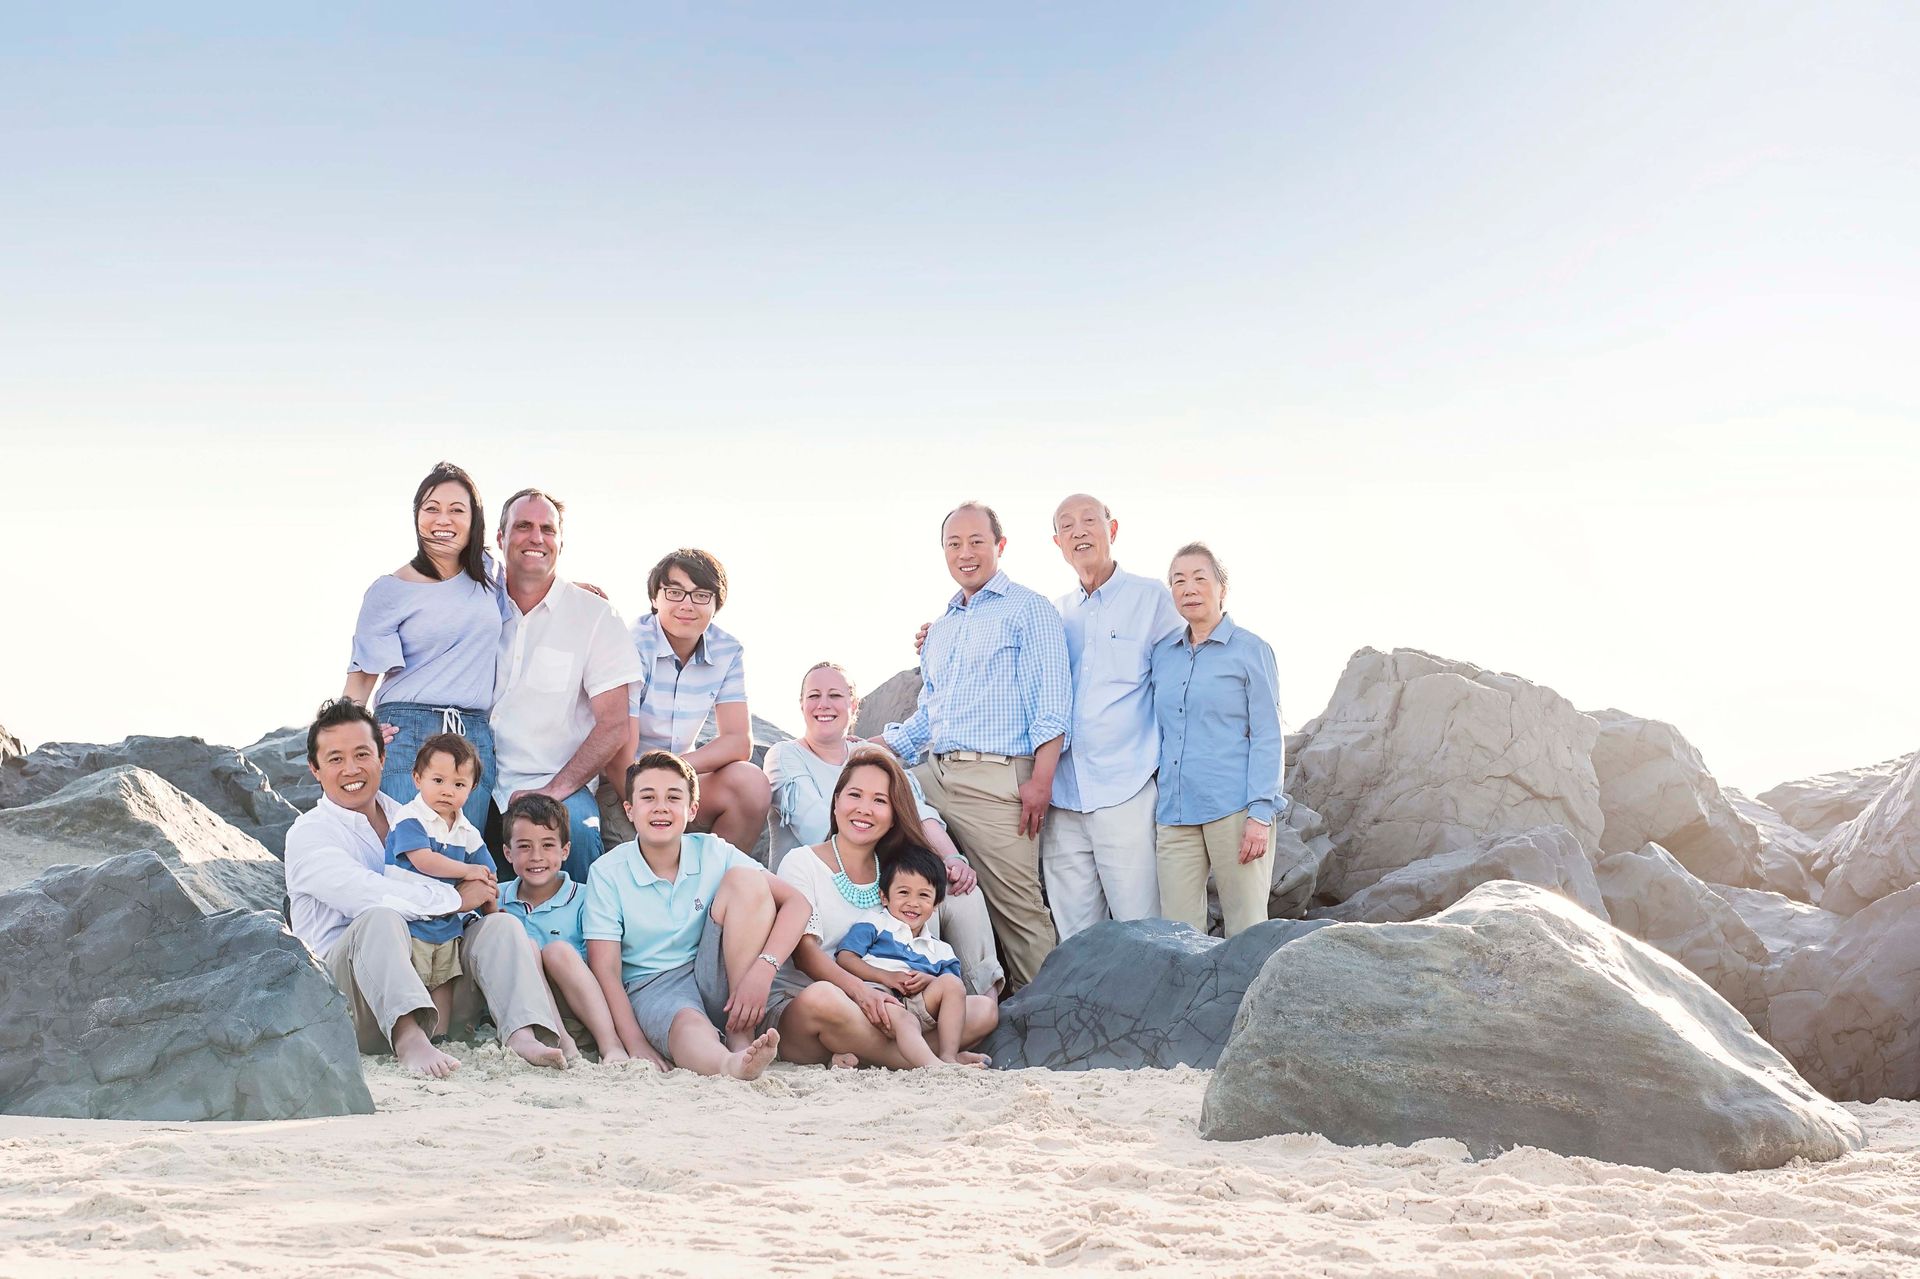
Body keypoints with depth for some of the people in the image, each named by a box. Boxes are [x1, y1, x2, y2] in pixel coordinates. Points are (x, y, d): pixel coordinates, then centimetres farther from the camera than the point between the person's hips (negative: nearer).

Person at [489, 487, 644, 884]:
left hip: (560, 788, -1)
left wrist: (553, 791, -15)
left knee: (573, 820, -32)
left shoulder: (595, 616, 2)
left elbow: (614, 727, -4)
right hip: (483, 787, 1)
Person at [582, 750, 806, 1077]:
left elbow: (796, 902, -8)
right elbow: (605, 969, -9)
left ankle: (742, 1036, -23)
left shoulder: (713, 852, 1)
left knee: (745, 879, -16)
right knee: (687, 1025, -38)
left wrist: (762, 970, -26)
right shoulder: (607, 873, -4)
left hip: (715, 978, 3)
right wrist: (635, 1045, -24)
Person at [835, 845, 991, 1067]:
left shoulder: (939, 951, 29)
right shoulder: (872, 928, 18)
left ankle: (947, 1055, -29)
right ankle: (933, 1065, -65)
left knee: (952, 982, -17)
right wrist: (886, 977, -8)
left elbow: (955, 988, 17)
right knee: (904, 1020, -36)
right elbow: (845, 958, 3)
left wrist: (931, 982, -6)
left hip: (921, 1011, 5)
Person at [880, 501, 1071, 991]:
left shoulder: (1027, 610, 3)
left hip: (996, 778, -7)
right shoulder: (941, 626, 25)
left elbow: (1051, 703, -7)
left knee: (1016, 904, -7)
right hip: (933, 775, 7)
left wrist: (1041, 780, -16)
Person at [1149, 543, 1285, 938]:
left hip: (1234, 809, -4)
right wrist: (1150, 808, 14)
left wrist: (1260, 813, -12)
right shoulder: (1163, 654, 14)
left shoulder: (1250, 650, 1)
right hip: (1176, 812, 4)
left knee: (1245, 929, -2)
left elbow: (1267, 737, -3)